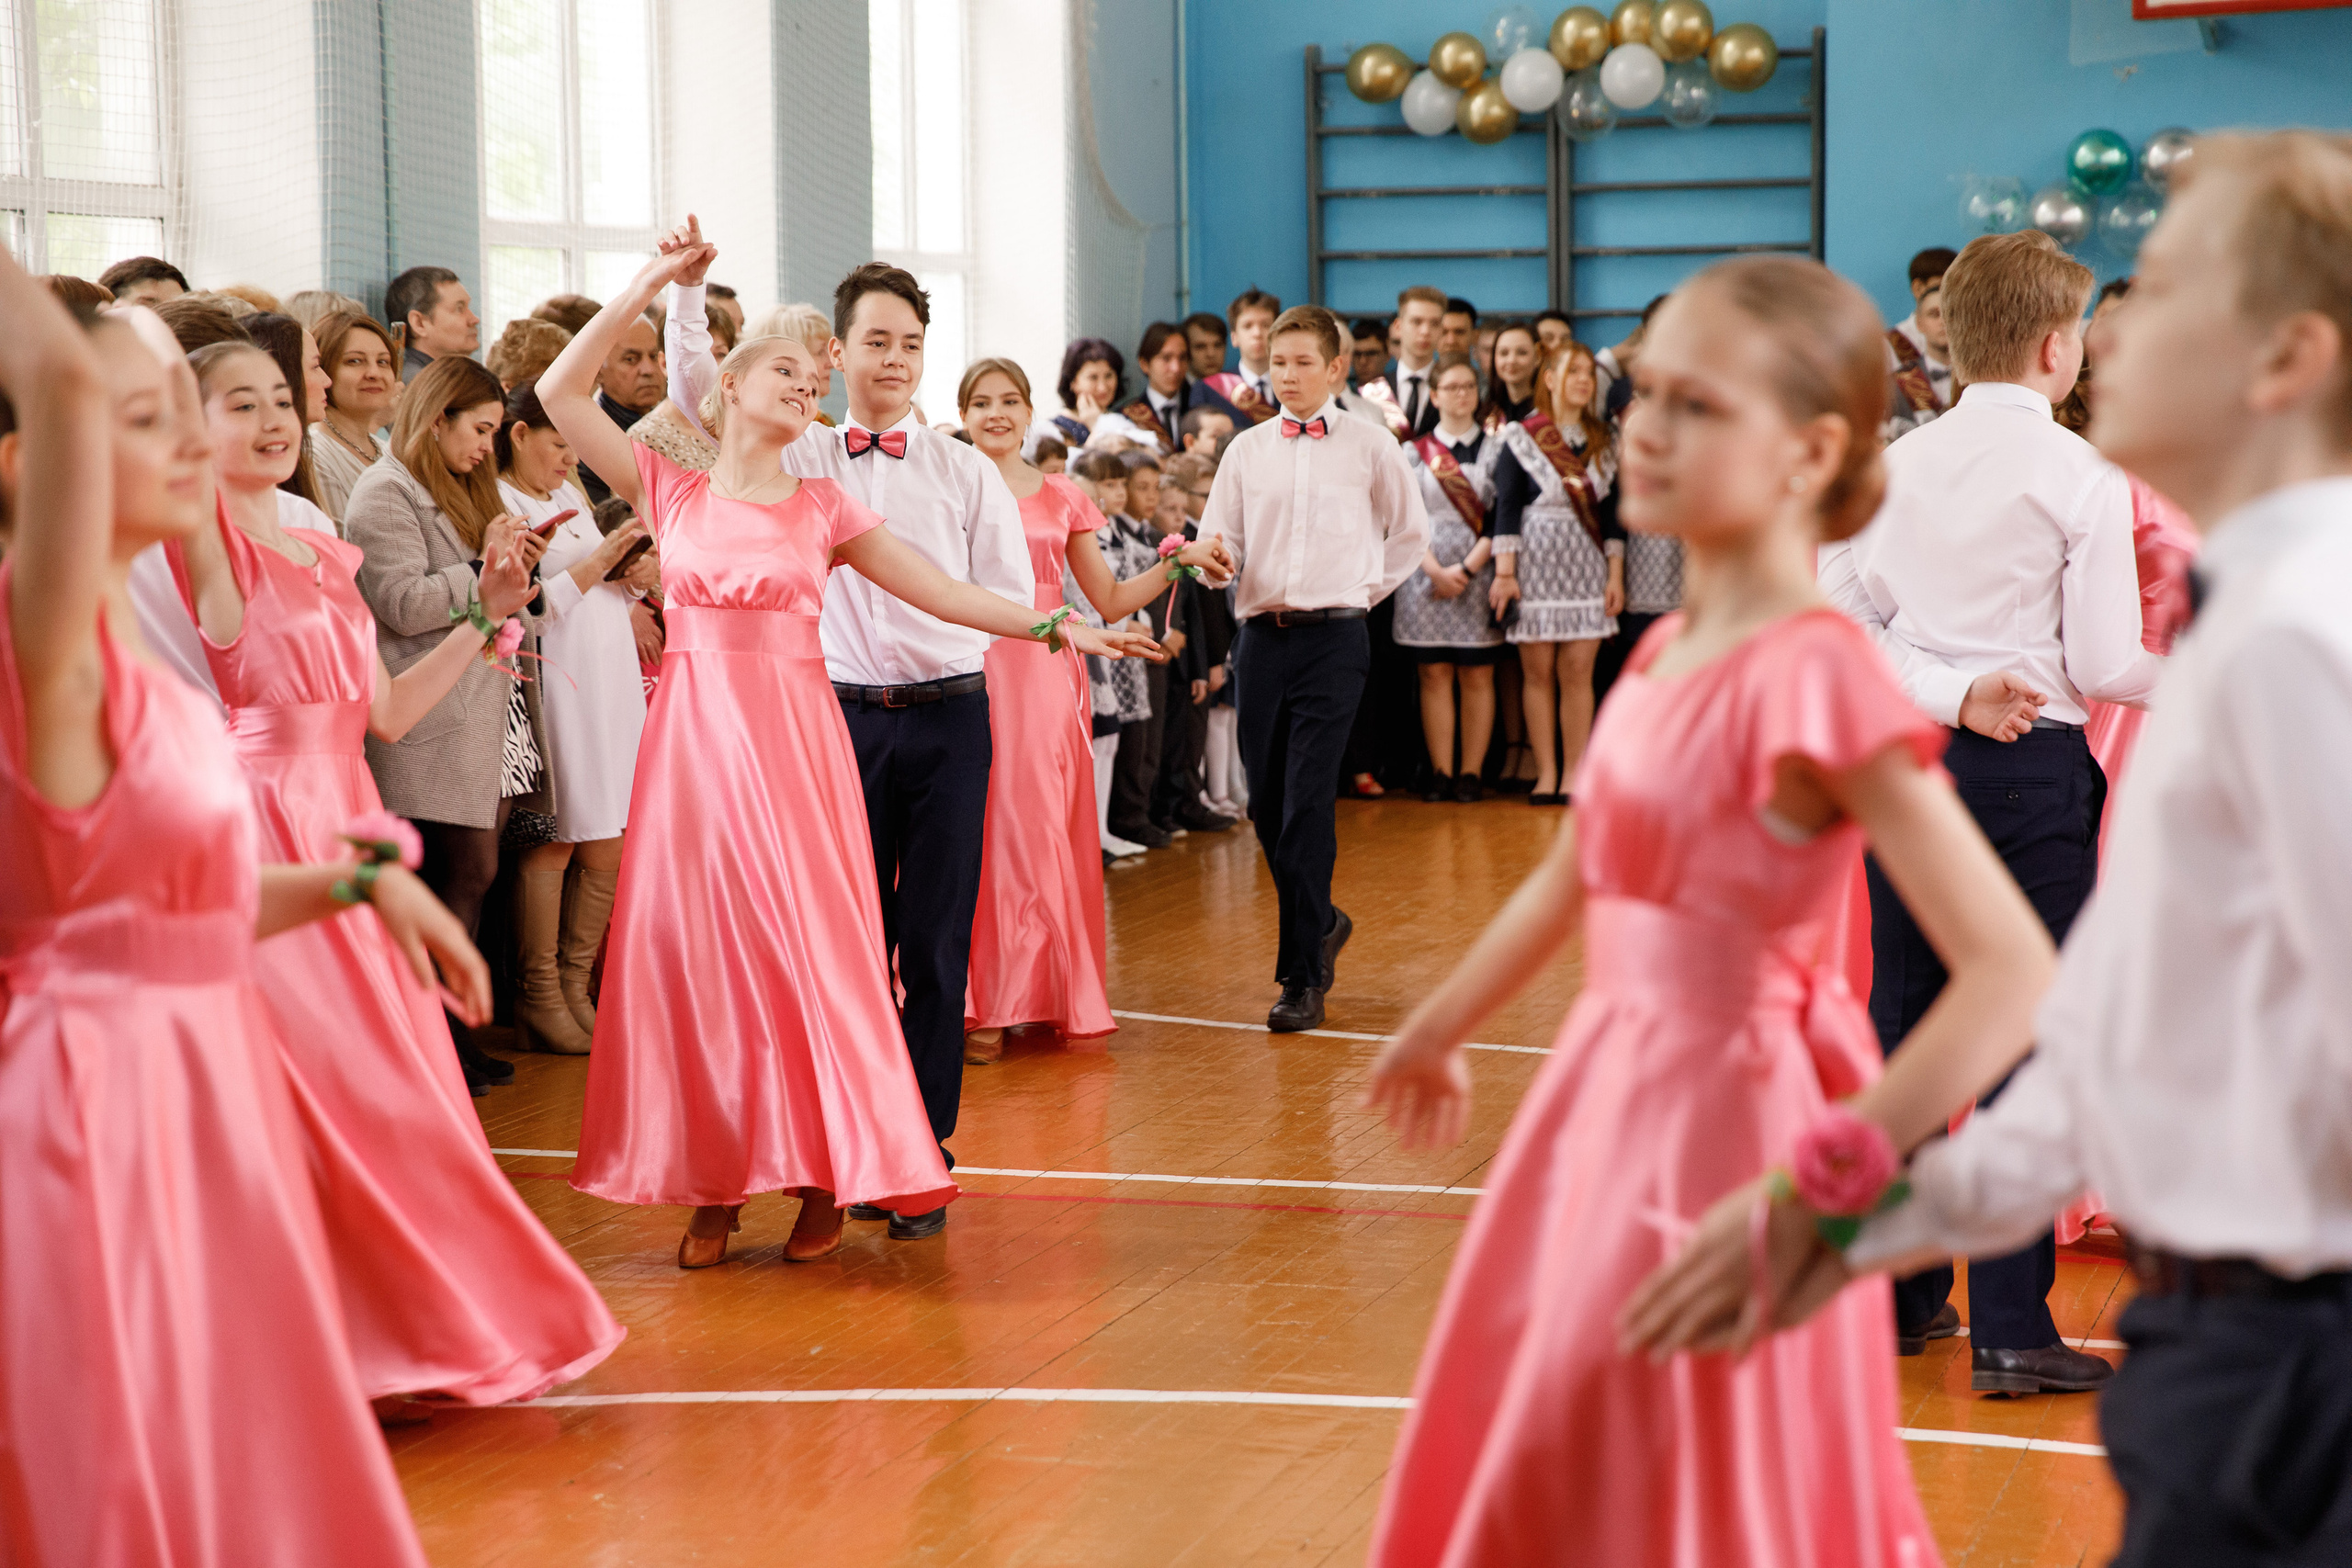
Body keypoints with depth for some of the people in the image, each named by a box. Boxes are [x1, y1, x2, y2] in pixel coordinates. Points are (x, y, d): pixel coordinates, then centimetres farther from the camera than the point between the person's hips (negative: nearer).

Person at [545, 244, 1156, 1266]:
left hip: (795, 734, 1)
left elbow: (939, 590, 7)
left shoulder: (819, 507, 11)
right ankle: (711, 1188, 9)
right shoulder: (672, 492, 8)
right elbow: (560, 392, 2)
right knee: (694, 947, -1)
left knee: (807, 946, -4)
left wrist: (1056, 629, -3)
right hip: (695, 733, -1)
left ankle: (823, 1175, 6)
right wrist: (651, 285, 2)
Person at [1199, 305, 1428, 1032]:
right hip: (1262, 636, 3)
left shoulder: (1370, 446, 3)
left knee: (1307, 804, -11)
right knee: (1266, 804, 6)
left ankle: (1303, 977, -8)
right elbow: (1220, 543, 7)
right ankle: (1320, 922, 32)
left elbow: (1410, 533, 14)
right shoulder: (1247, 450, 9)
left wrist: (1367, 589, 7)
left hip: (1333, 639, -3)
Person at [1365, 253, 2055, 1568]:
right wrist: (1442, 1028, 33)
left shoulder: (1816, 674, -20)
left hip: (1721, 1112, -8)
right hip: (1609, 1090, 8)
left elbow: (2012, 964, -26)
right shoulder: (1670, 651, 5)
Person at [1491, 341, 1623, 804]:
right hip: (1536, 562, -2)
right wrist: (1503, 572, -10)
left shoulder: (1601, 442, 11)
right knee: (1538, 672, 0)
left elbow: (1611, 510, 11)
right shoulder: (1521, 438, 1)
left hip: (1585, 566, 2)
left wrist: (1615, 574, 5)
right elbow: (1506, 506, -3)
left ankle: (1575, 773, 1)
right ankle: (1546, 773, 4)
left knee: (1577, 673, -2)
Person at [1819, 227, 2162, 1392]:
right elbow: (2105, 666, -9)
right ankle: (2009, 1330, -1)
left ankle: (1893, 1291, 22)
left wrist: (1949, 691, -3)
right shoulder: (2084, 478, -9)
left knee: (1901, 1022, 12)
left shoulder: (1895, 467, 5)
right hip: (2033, 772, -5)